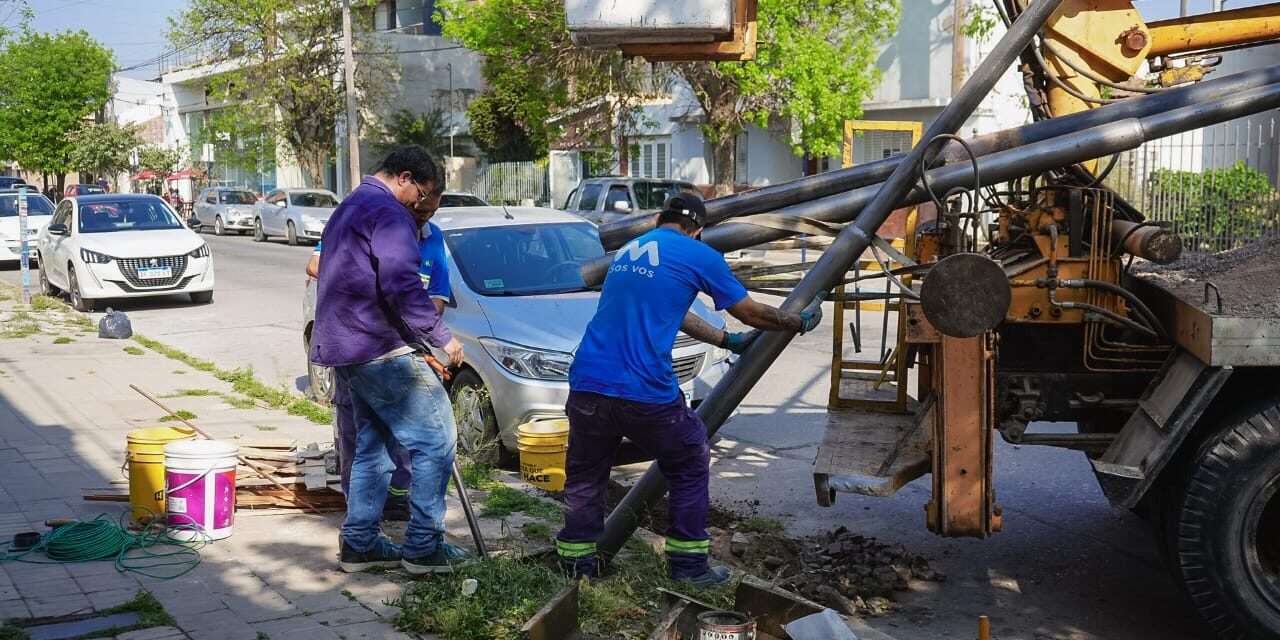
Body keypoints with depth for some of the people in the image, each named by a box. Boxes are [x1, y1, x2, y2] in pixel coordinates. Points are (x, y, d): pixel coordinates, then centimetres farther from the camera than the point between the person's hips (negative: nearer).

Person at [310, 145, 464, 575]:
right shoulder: (388, 214, -12)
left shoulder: (349, 208, 22)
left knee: (371, 442, 16)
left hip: (345, 347, 11)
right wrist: (442, 338, -17)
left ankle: (359, 543, 18)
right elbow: (402, 286, -23)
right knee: (435, 438, -8)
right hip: (381, 349, -11)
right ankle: (423, 546, -7)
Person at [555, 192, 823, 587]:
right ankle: (689, 565, 21)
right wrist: (801, 321, 29)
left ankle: (577, 564, 24)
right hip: (646, 393, -5)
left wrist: (727, 340, 39)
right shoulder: (698, 256, 3)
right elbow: (751, 313, 11)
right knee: (690, 469, 16)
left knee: (585, 477, 19)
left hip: (588, 386, 5)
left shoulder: (627, 252, 23)